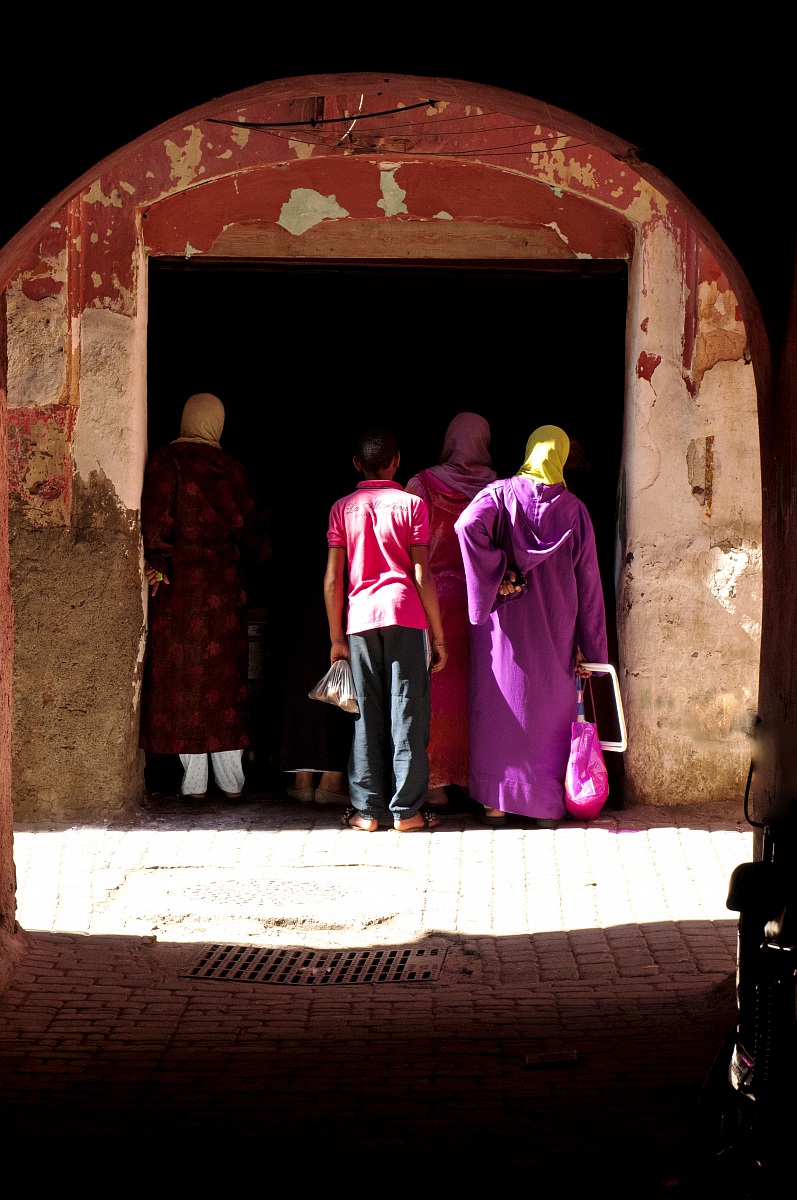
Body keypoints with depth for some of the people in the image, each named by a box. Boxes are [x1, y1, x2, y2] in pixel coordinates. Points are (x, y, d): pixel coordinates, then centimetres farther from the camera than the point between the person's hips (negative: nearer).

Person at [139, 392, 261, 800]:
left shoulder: (166, 461, -6)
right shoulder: (232, 469, 6)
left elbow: (157, 521, -16)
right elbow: (250, 539, 11)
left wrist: (158, 565, -6)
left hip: (179, 582, -3)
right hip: (224, 581, 3)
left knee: (182, 674, 1)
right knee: (224, 677, 8)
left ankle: (194, 780, 0)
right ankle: (231, 778, 9)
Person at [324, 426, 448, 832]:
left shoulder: (343, 508, 7)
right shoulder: (411, 505, 0)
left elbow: (333, 578, 4)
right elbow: (422, 575, -3)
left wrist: (336, 637, 9)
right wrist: (438, 635, 2)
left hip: (360, 617, 2)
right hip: (406, 616, -2)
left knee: (368, 715, 7)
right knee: (407, 713, 1)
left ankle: (367, 810, 6)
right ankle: (406, 810, 1)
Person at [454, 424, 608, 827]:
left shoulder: (500, 493, -4)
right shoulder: (574, 509, 2)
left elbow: (468, 525, -26)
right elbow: (588, 582, 3)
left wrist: (499, 573, -16)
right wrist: (588, 647, 7)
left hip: (506, 619, -1)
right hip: (554, 625, 1)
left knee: (500, 704, 7)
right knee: (549, 710, 9)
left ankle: (496, 801, 9)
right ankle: (546, 804, 11)